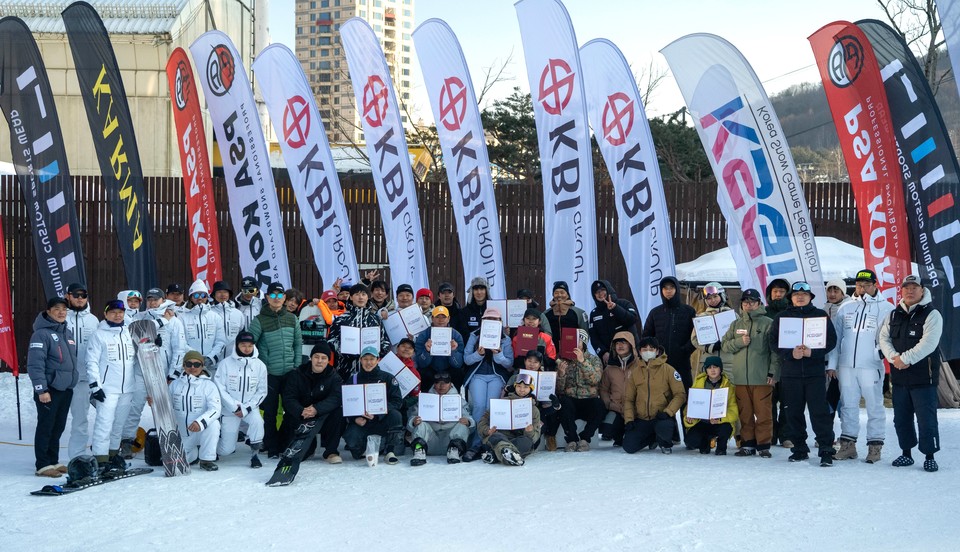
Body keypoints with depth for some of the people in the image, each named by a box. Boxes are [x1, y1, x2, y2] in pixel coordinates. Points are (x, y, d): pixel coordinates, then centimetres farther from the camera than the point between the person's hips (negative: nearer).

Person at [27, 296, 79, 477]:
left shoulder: (67, 333, 14)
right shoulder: (42, 334, -12)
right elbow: (35, 364, -17)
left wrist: (72, 380, 18)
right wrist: (41, 389, -21)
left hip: (66, 389, 7)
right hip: (49, 390, -7)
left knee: (58, 427, 12)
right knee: (45, 427, -3)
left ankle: (53, 461, 20)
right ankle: (43, 465, 1)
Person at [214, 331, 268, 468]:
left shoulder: (260, 365, -4)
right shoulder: (226, 363, -11)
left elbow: (262, 391, -1)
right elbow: (220, 388, -11)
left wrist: (246, 408, -12)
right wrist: (235, 407, -16)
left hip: (250, 407, 1)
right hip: (229, 409, -1)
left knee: (257, 421, -33)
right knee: (226, 450, -2)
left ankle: (255, 455, -14)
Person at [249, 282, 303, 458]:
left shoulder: (292, 319, 8)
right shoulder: (260, 321, -5)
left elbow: (298, 343, 12)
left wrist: (297, 365, 5)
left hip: (290, 373, 4)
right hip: (270, 374, -3)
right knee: (270, 412, 1)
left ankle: (286, 444, 18)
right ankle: (272, 448, 9)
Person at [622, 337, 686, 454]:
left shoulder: (667, 370, -3)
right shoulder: (635, 372, 8)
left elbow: (680, 394, -6)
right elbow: (628, 398, 11)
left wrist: (668, 412, -19)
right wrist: (629, 419, -3)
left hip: (662, 417, -4)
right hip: (641, 420, 4)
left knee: (663, 428, -38)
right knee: (629, 447, -14)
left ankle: (665, 443, 2)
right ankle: (653, 438, 19)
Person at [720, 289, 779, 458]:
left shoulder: (768, 323, 1)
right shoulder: (736, 324, 17)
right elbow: (724, 344, 13)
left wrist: (773, 372, -10)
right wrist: (739, 342, -6)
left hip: (762, 377, -4)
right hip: (740, 377, 4)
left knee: (763, 412, -5)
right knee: (745, 412, 6)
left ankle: (764, 445, 1)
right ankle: (747, 444, 13)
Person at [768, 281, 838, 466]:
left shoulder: (821, 315, 7)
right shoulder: (782, 317, 11)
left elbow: (831, 340, 2)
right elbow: (773, 342, 4)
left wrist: (812, 352, -13)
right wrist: (791, 353, -12)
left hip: (815, 372, -2)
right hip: (790, 373, 2)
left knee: (819, 411, -8)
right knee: (794, 412, 6)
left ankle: (826, 450, -6)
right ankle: (799, 448, 16)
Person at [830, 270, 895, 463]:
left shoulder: (886, 308, 1)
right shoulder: (845, 308, 12)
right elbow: (835, 337, 14)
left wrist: (884, 350, -19)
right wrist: (832, 363, 9)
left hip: (871, 366, -4)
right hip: (846, 366, 4)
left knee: (874, 406, 0)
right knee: (848, 405, 9)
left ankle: (875, 445, 6)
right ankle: (848, 444, 16)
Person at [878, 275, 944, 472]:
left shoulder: (931, 315, -5)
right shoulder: (893, 316, 13)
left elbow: (928, 343, -16)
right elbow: (884, 338, 7)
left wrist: (904, 359, -18)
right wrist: (894, 357, -12)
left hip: (923, 377, -6)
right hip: (899, 377, 6)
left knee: (926, 418, -5)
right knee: (901, 418, 12)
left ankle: (929, 456, 3)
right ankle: (906, 453, 24)